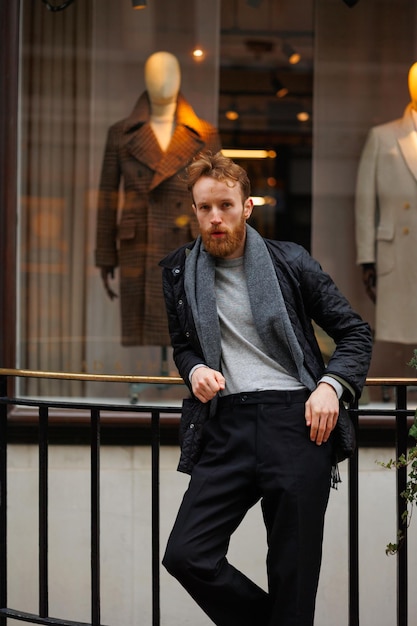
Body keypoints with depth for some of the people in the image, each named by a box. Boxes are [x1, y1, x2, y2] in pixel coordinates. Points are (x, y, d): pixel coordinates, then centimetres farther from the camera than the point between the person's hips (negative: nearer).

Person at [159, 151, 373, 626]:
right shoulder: (179, 271, 12)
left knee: (294, 574, 1)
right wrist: (194, 370, 1)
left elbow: (355, 333, 9)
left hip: (296, 421, -3)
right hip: (227, 427, 3)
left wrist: (331, 384, -9)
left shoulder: (289, 262, 4)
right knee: (185, 555, -9)